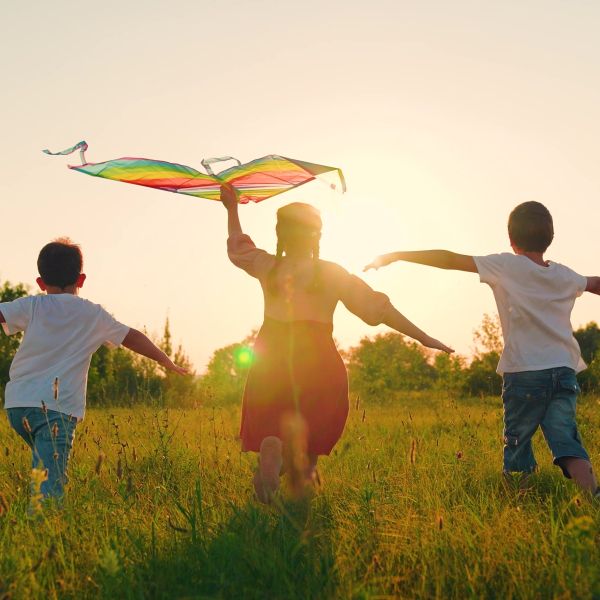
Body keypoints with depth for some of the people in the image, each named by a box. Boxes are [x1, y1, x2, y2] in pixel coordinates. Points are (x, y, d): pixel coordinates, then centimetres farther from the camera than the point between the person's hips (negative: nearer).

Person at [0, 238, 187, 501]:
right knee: (49, 484, -14)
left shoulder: (31, 306, 7)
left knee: (42, 468, 25)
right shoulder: (93, 314, 7)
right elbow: (132, 338, 16)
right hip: (57, 408, -3)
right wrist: (166, 361, 29)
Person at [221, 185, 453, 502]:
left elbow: (238, 248, 28)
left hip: (271, 361, 1)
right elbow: (378, 308, 0)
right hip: (320, 365, -1)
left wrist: (232, 210, 40)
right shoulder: (332, 273, 3)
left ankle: (272, 449, -25)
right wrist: (423, 337, 3)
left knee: (267, 429, 7)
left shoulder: (268, 268, 8)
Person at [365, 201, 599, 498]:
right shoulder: (564, 276, 14)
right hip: (564, 371, 4)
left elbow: (449, 259, -5)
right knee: (566, 441, -2)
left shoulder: (507, 266, -1)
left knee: (517, 441, 7)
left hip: (524, 372, -4)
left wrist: (394, 256, -1)